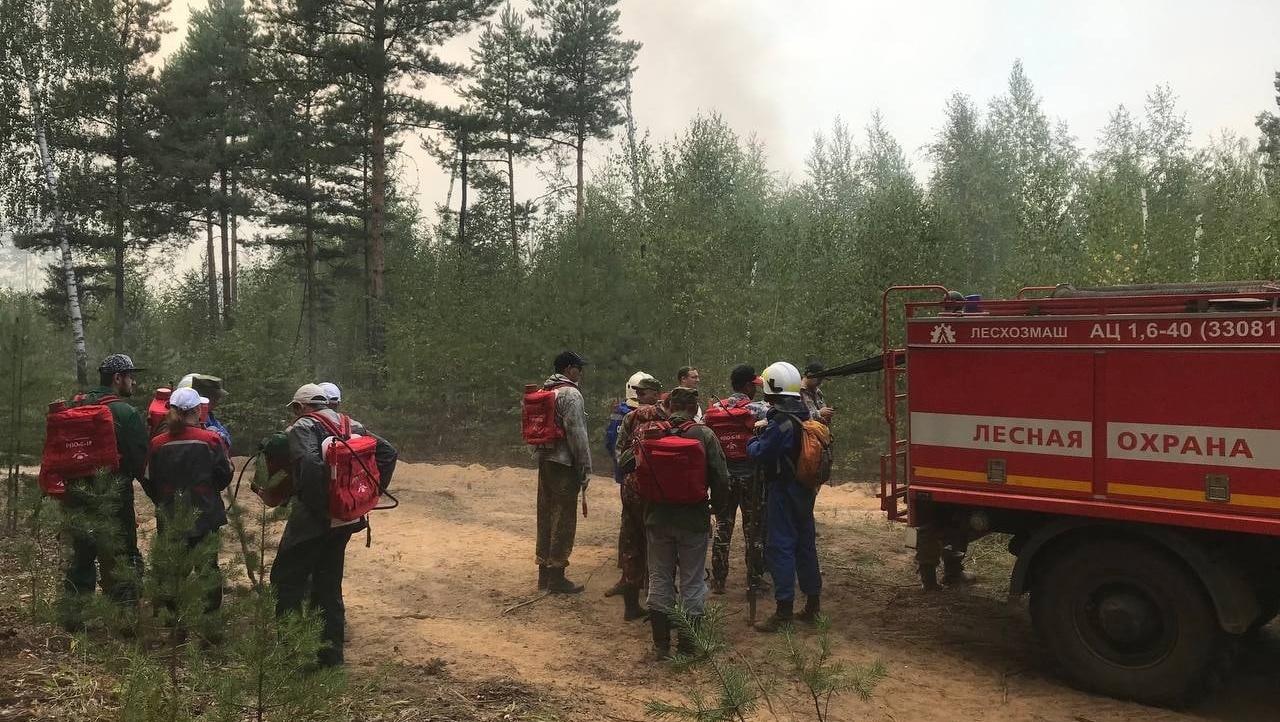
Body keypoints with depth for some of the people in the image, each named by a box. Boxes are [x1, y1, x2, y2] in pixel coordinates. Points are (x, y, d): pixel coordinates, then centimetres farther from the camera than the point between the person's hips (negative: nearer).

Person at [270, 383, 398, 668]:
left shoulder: (303, 426, -6)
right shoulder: (351, 425, 14)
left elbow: (307, 463, -26)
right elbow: (388, 452, 8)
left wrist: (316, 506, -20)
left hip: (313, 518, -7)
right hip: (347, 517, 7)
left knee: (287, 580, 4)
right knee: (329, 585, 15)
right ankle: (331, 653, 18)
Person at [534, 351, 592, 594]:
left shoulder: (545, 392, 15)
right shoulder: (571, 394, -12)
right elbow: (576, 434, -17)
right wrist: (585, 469, -13)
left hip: (544, 460, 9)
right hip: (564, 463, -9)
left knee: (546, 516, 13)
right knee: (563, 519, -2)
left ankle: (544, 573, 21)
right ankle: (556, 576, 2)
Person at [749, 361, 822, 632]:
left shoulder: (780, 422, -19)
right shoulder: (804, 416, 8)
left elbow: (760, 454, -19)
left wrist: (754, 439, 1)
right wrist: (767, 428, 10)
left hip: (784, 490, -9)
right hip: (805, 488, 9)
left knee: (780, 547, -5)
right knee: (805, 542, 15)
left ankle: (784, 609, -4)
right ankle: (813, 602, 24)